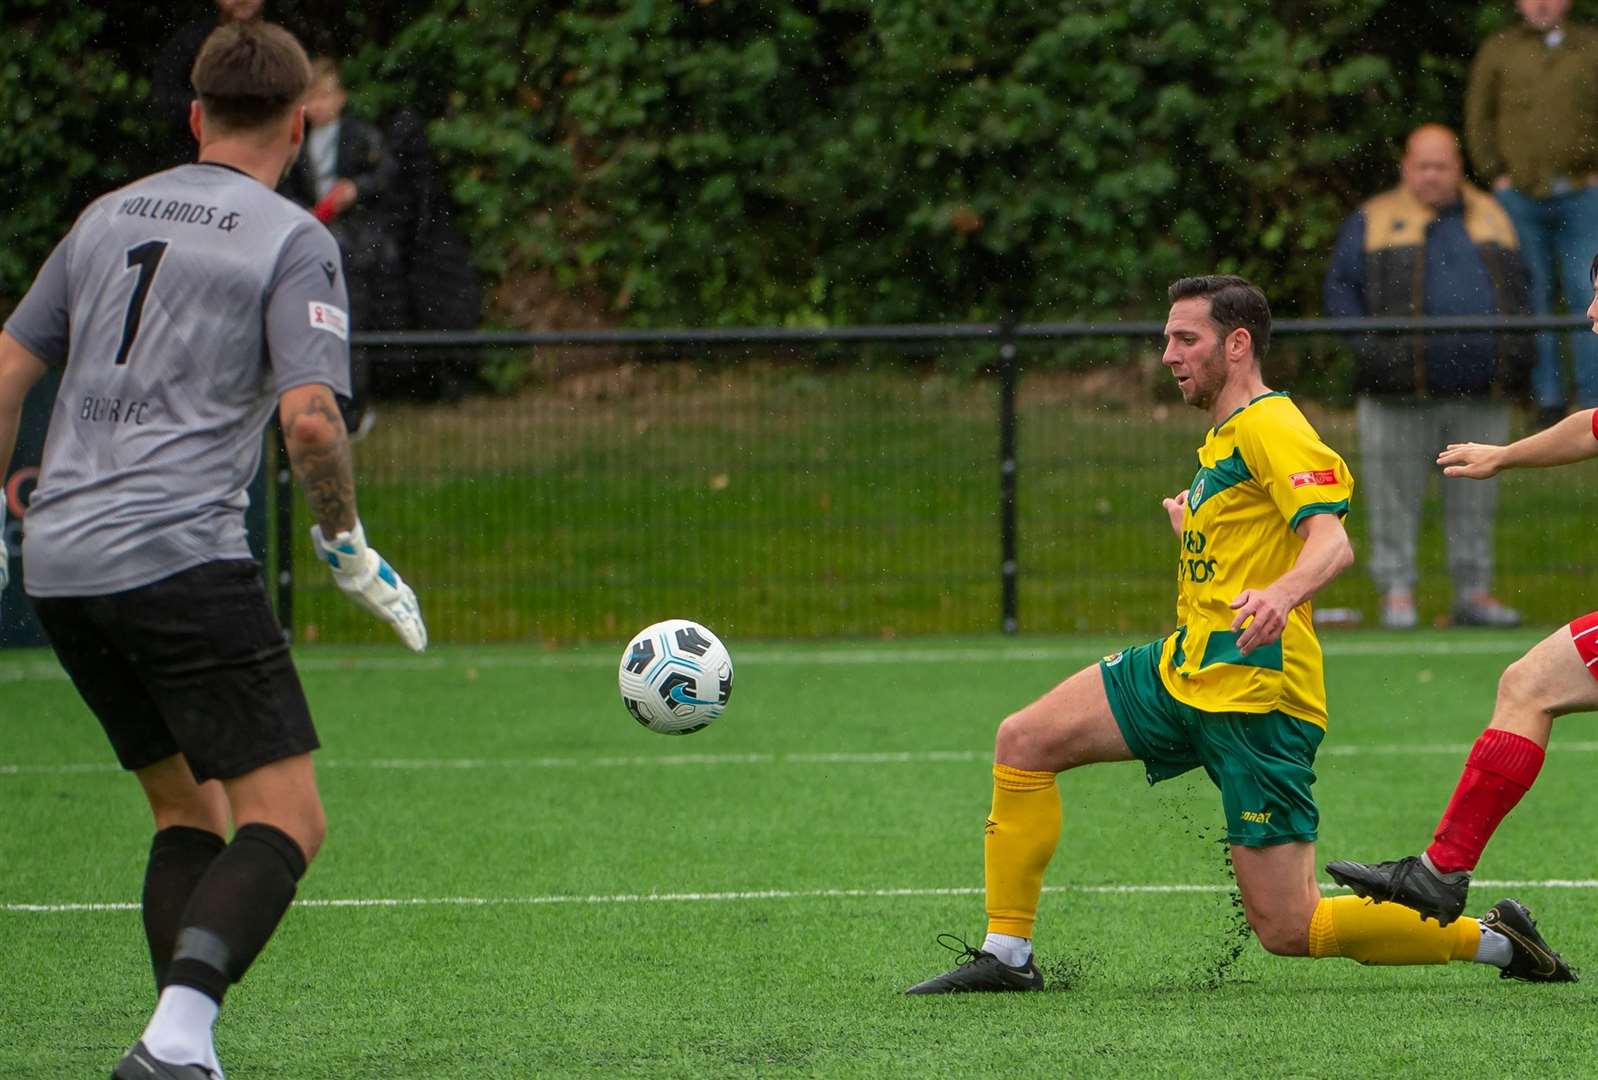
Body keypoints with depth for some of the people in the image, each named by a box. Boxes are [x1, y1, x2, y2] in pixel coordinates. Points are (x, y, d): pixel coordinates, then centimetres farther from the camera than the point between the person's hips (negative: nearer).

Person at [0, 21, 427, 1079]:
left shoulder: (108, 217, 17)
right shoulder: (293, 241, -2)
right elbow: (310, 418, -14)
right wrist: (348, 545, 1)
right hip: (184, 558, -7)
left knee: (186, 805, 19)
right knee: (287, 817, -6)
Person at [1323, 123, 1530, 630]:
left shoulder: (1491, 218, 16)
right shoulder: (1372, 222, 6)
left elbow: (1517, 285, 23)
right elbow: (1340, 289, 3)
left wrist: (1516, 351, 9)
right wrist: (1369, 349, -9)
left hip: (1481, 392, 3)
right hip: (1403, 395, -3)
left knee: (1475, 497, 7)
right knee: (1396, 495, -1)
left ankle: (1474, 593, 14)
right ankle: (1397, 593, 5)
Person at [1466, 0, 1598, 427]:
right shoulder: (1499, 51, 8)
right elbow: (1478, 118, 10)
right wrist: (1497, 175, 1)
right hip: (1520, 196, 0)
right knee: (1531, 295, -1)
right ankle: (1546, 395, 3)